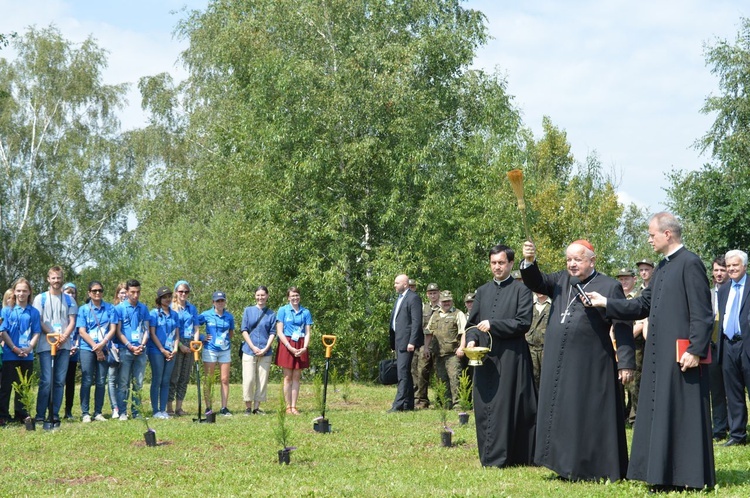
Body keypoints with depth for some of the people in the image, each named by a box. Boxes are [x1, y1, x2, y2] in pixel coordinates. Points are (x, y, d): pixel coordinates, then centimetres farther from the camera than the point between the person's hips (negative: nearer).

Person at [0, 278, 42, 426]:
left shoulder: (34, 312, 7)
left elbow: (36, 333, 6)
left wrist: (29, 348, -10)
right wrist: (15, 348, -13)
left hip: (27, 356, 2)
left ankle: (22, 415, 16)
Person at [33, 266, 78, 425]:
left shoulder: (69, 300, 14)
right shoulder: (40, 298, 7)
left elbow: (72, 322, 8)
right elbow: (38, 322, 0)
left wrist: (64, 337, -10)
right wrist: (53, 335, -12)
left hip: (64, 346, 3)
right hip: (45, 345, -3)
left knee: (60, 382, 2)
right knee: (46, 381, -10)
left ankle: (55, 415, 6)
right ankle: (40, 415, -7)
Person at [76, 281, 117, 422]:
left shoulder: (110, 308, 7)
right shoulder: (84, 309, 5)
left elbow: (113, 329, 2)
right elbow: (82, 332, -1)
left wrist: (102, 344, -11)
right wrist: (96, 347, -9)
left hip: (104, 349, 2)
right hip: (87, 348, -2)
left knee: (101, 381, 3)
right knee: (87, 381, -4)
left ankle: (98, 413, 8)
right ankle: (85, 413, -1)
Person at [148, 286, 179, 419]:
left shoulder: (174, 314, 13)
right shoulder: (154, 313, -2)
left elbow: (177, 334, 13)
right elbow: (152, 334, -6)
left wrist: (174, 349, -2)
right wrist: (163, 350, -10)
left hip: (170, 352, 5)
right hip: (156, 351, -5)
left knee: (166, 382, 5)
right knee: (157, 381, -4)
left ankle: (163, 410, 9)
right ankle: (156, 411, -1)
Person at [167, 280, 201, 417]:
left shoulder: (192, 308, 14)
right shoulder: (171, 308, 0)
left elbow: (196, 328, 14)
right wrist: (180, 345, -11)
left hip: (189, 345, 5)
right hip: (176, 345, -5)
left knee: (185, 377, 5)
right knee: (173, 376, -6)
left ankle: (179, 407, 10)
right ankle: (169, 408, -3)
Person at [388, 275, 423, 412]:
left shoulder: (413, 298, -9)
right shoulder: (399, 298, 20)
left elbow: (416, 321, -15)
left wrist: (412, 342, -20)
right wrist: (392, 342, 17)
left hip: (406, 341, -10)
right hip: (398, 341, 10)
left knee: (403, 372, -12)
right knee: (405, 372, 12)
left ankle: (399, 404, -15)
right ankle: (408, 404, 16)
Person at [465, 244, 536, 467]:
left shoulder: (521, 290, 0)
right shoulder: (483, 291, 16)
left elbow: (524, 322, -9)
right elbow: (472, 322, 17)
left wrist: (492, 325, -14)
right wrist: (471, 339, -3)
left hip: (510, 357, -5)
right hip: (484, 357, 5)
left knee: (505, 406, -4)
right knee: (484, 407, 5)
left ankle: (499, 457, 1)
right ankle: (488, 457, 13)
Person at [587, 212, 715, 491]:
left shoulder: (690, 264, -11)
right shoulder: (662, 268, 16)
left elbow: (701, 313, -16)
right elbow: (642, 306, 19)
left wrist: (696, 350, -21)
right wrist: (606, 304, 13)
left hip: (681, 355, -9)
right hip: (659, 354, 9)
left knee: (682, 413, -3)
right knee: (661, 415, 10)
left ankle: (689, 478, 3)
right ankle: (666, 477, 17)